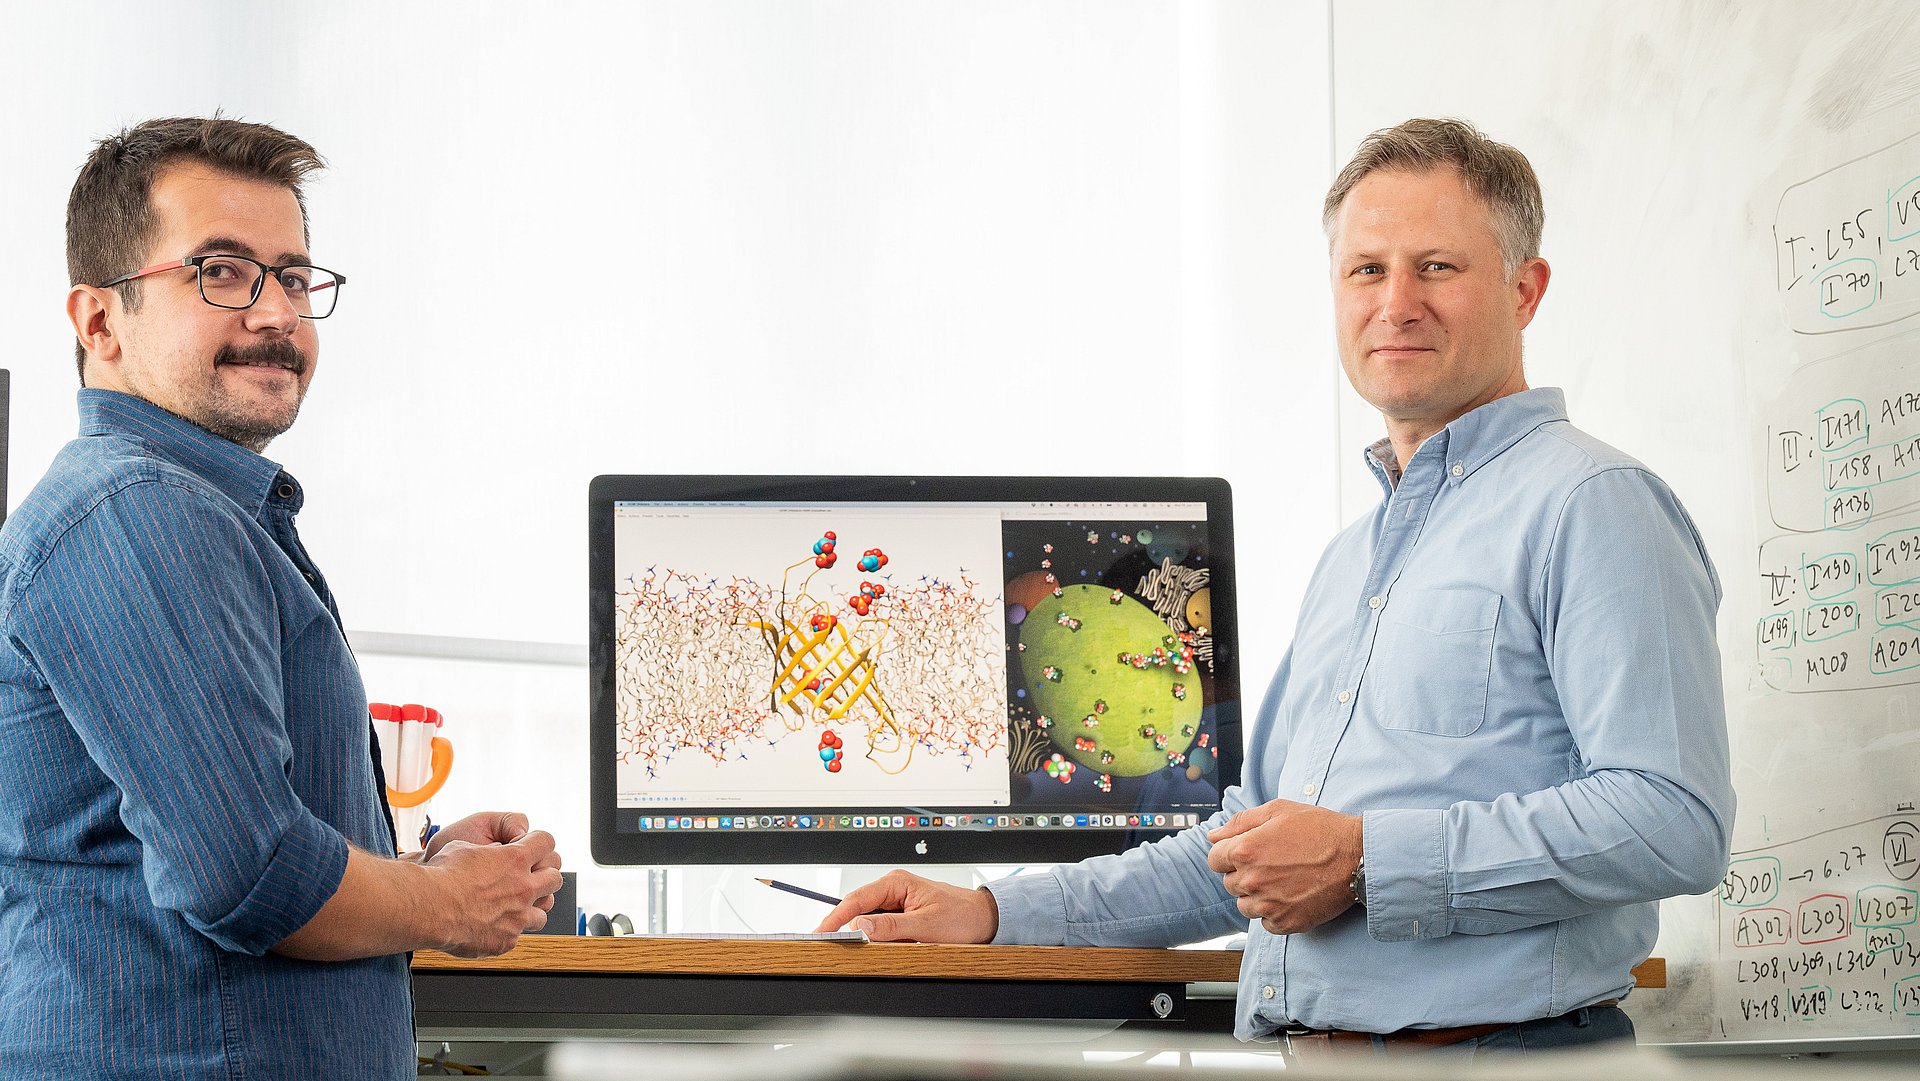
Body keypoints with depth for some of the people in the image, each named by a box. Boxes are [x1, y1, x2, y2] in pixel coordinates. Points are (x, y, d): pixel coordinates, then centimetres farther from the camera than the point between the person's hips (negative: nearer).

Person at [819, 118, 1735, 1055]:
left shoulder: (1588, 504, -4)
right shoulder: (1350, 559, 23)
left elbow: (1673, 820, -17)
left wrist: (1365, 861, -15)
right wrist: (994, 916, 21)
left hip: (1493, 1048, -7)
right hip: (1291, 1049, 7)